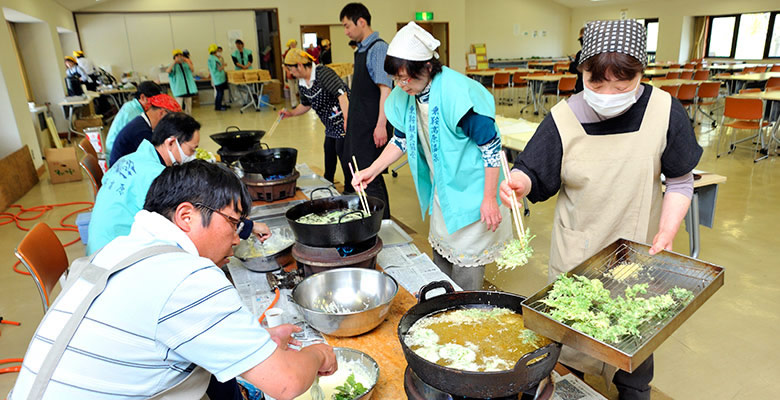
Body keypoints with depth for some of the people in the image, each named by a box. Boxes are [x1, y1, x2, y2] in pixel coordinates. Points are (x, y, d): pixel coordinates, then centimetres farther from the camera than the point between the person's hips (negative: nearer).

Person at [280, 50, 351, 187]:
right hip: (330, 124, 9)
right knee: (329, 154, 16)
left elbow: (342, 94, -28)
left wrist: (347, 120, -32)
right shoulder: (302, 84, 7)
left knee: (343, 152, -7)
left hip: (345, 119, -9)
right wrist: (291, 113, 11)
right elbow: (306, 105, 24)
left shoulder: (323, 73, -21)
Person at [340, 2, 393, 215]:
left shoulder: (378, 48, -13)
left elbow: (385, 88, -20)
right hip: (359, 125, 10)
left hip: (372, 126, -10)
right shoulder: (361, 50, 15)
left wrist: (381, 125, -25)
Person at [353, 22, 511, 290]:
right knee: (441, 257, 20)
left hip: (471, 192, -7)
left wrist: (489, 200, -19)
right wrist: (372, 171, 0)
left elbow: (491, 146, -21)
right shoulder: (406, 96, -4)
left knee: (466, 266, 2)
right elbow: (402, 138, 11)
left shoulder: (458, 94, -27)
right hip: (441, 189, 7)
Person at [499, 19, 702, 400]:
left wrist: (666, 234, -11)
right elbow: (532, 174, -9)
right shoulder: (562, 119, -14)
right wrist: (518, 183, -32)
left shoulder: (666, 112, -12)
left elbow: (680, 181, -1)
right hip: (575, 253, 0)